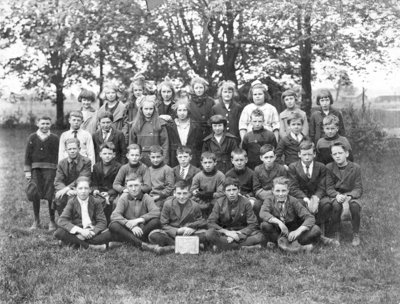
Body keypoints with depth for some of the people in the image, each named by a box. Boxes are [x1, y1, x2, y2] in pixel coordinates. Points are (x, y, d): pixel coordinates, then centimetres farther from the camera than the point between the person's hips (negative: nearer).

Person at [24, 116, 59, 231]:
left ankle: (52, 221, 10)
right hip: (35, 169, 1)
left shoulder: (55, 138, 5)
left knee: (51, 196, -2)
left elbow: (58, 155, 4)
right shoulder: (32, 138, 8)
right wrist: (27, 171, 2)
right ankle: (36, 220, 15)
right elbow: (28, 155, 8)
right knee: (35, 195, 1)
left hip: (50, 169, -1)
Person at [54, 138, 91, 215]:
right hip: (66, 191, 3)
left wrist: (66, 188, -24)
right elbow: (58, 182, -1)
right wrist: (68, 191, -23)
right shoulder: (61, 163, 9)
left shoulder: (86, 162, -2)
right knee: (59, 198, -30)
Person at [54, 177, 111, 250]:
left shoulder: (95, 202, 4)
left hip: (92, 233, 0)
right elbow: (61, 221, -12)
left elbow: (102, 222, -3)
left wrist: (92, 232, -23)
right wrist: (80, 230, -26)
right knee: (58, 233, -29)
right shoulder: (72, 202, 1)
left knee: (109, 234, -29)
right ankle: (91, 246, -32)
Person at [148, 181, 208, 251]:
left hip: (188, 235, 0)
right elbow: (164, 225, -2)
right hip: (172, 234, 0)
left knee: (205, 234, -29)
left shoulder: (195, 206, -1)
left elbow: (201, 223, 4)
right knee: (153, 235, -29)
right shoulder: (168, 204, -2)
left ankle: (172, 247, -28)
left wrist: (192, 229, -18)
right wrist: (177, 231, -19)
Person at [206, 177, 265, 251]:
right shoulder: (219, 202, -5)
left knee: (259, 236, -29)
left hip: (242, 232, 0)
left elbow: (252, 224, -8)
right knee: (209, 234, -32)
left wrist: (238, 235, -22)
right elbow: (211, 222, -10)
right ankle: (243, 247, -28)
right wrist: (227, 232, -24)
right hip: (224, 232, 0)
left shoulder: (245, 203, -5)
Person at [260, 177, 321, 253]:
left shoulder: (293, 202, -5)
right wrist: (279, 222, -40)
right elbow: (263, 214, -26)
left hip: (292, 234, 0)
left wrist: (298, 231, -33)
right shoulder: (269, 201, -4)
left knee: (316, 230, -22)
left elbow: (310, 218, -16)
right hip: (277, 233, 0)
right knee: (265, 225, -32)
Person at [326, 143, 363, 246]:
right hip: (335, 196, 0)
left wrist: (349, 196, -27)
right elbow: (329, 188, -4)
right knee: (336, 205, -35)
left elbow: (358, 189, -6)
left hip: (351, 196, 0)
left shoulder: (355, 168, -2)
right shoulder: (329, 167, 0)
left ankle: (356, 234, -13)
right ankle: (336, 233, -15)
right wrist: (337, 195, -25)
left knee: (354, 205, -34)